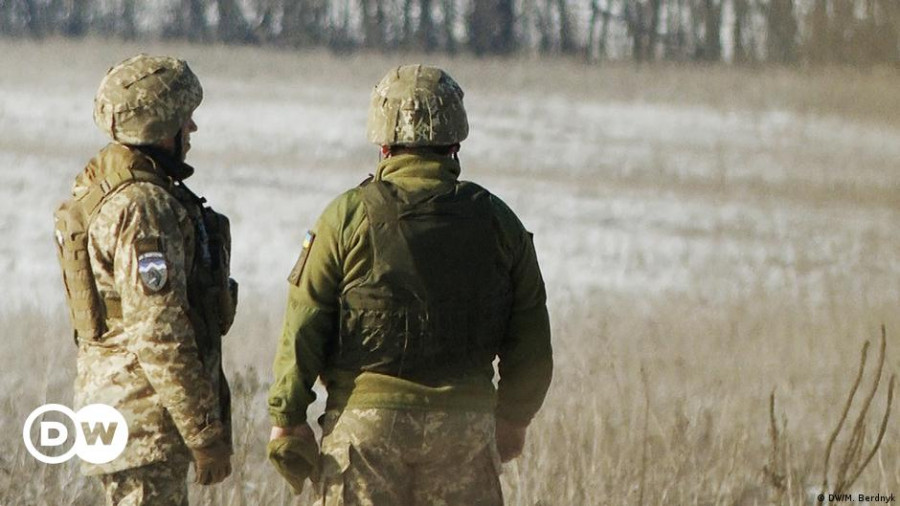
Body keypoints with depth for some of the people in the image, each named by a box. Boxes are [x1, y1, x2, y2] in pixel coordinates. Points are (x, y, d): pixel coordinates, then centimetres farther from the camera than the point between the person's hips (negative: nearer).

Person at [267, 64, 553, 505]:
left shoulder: (350, 217, -4)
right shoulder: (497, 223, 4)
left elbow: (303, 329, -5)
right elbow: (531, 344, 9)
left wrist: (287, 419, 3)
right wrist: (512, 418, 22)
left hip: (366, 419, -2)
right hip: (465, 425, 2)